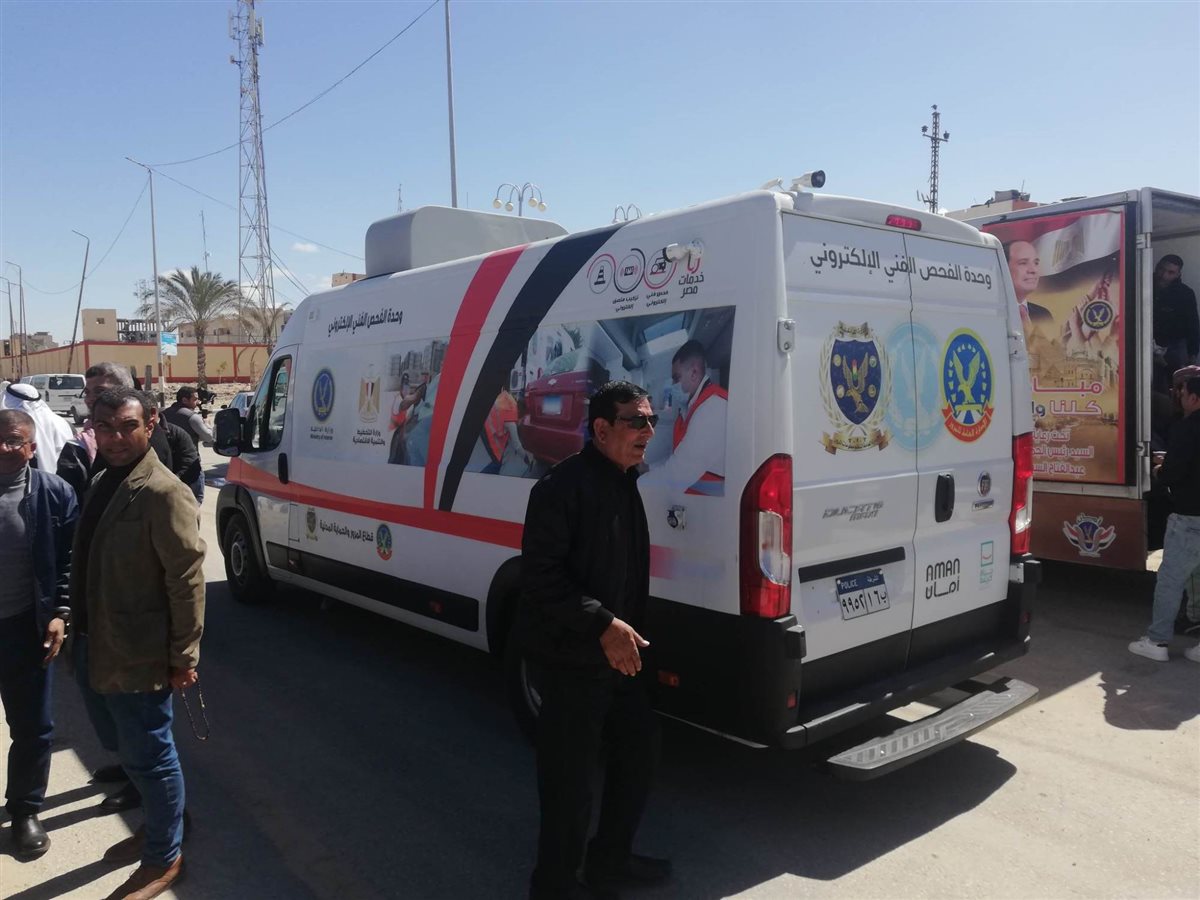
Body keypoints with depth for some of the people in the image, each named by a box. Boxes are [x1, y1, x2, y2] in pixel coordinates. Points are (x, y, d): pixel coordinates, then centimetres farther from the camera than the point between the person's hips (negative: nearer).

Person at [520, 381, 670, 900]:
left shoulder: (625, 484, 11)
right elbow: (540, 577, -24)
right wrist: (604, 626, -27)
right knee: (569, 779, 3)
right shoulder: (564, 486, -19)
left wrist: (625, 632, 14)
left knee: (639, 746, 21)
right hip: (571, 660, -9)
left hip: (618, 655, 10)